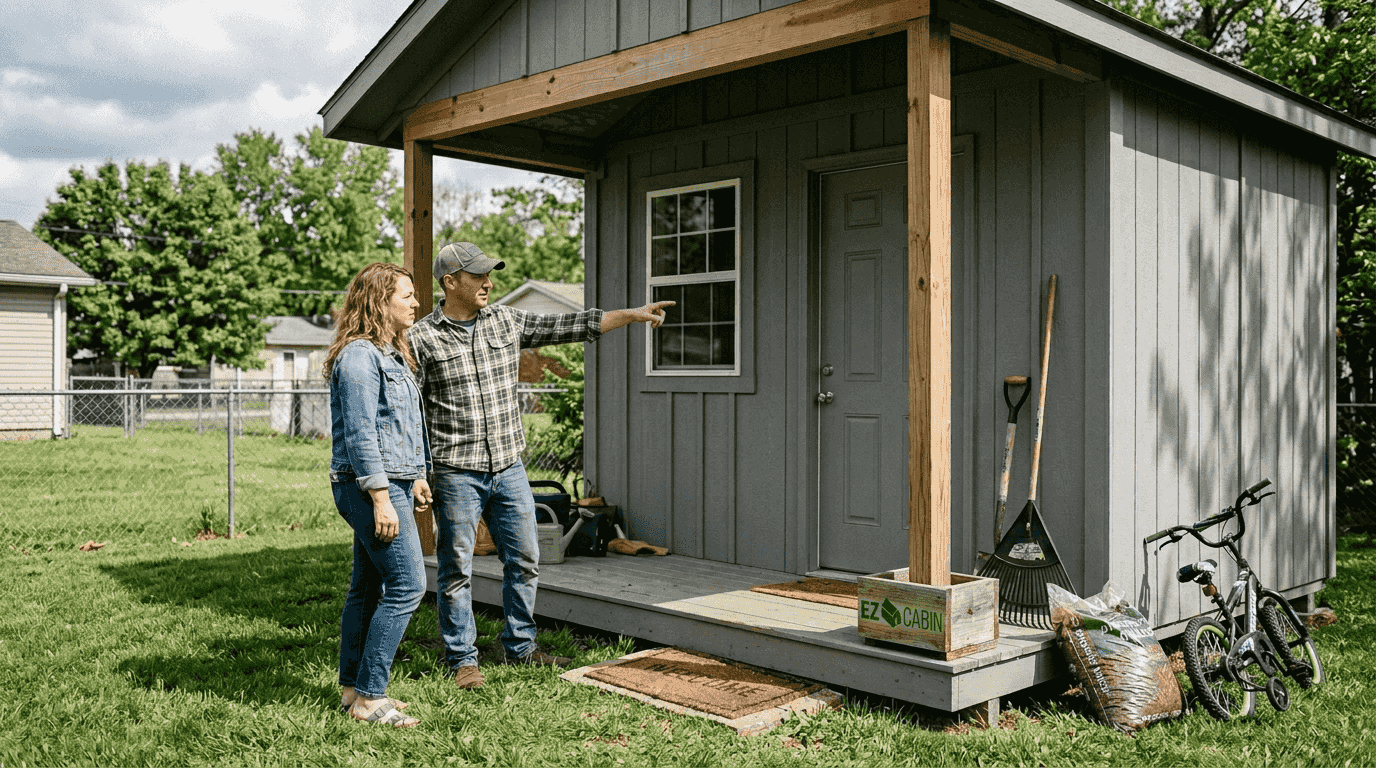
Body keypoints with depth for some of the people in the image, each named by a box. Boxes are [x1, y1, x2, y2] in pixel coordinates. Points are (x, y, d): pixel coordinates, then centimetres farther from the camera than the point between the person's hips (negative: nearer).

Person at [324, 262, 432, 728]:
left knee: (368, 588, 13)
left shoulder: (392, 353, 18)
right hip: (369, 485, -10)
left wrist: (417, 474, 24)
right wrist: (380, 499, -22)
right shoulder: (358, 356, -15)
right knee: (406, 585, -11)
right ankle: (370, 697, -4)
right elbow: (360, 433, -20)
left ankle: (353, 689, 21)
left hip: (391, 483, 10)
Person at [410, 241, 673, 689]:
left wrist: (631, 314, 5)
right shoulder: (422, 339, -7)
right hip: (456, 473, -5)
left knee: (524, 561, 11)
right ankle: (462, 660, 17)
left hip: (509, 468, 5)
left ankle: (520, 647, 27)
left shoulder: (507, 321, 6)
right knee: (457, 570, 3)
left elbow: (566, 327, 8)